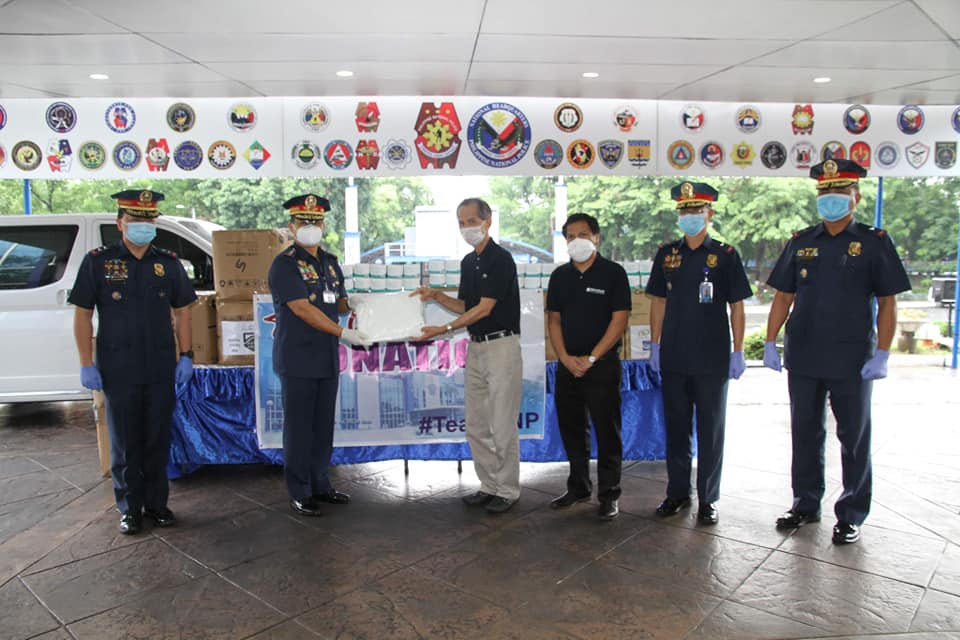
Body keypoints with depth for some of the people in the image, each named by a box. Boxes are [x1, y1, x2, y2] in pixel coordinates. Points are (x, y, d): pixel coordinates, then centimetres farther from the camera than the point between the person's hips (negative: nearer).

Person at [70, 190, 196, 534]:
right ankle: (130, 507, 23)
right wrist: (87, 364, -5)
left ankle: (156, 502, 24)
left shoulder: (169, 263, 6)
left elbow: (182, 311, 10)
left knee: (158, 440, 10)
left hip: (161, 369, 2)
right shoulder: (98, 261, 0)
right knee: (124, 442, 8)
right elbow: (82, 315, 0)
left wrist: (185, 356, 2)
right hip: (118, 370, -2)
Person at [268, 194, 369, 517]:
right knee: (299, 427, 3)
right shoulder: (284, 264, -9)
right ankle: (299, 493, 15)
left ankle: (320, 484, 28)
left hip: (328, 358, 7)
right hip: (298, 360, -7)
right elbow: (302, 309, -18)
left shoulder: (330, 262, 13)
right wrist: (342, 333, -22)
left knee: (323, 426, 14)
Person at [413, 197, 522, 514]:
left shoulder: (501, 259, -14)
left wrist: (444, 329, -19)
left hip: (502, 346, -9)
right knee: (476, 425, 11)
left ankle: (508, 490, 13)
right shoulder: (467, 262, 13)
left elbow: (484, 309, -18)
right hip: (476, 347, 9)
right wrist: (436, 295, 2)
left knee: (503, 425, -1)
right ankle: (489, 485, 23)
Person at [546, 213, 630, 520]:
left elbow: (619, 319, -9)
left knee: (607, 431, 0)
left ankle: (609, 495, 12)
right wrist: (566, 358, -5)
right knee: (572, 429, 12)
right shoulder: (560, 275, 10)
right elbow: (554, 320, 10)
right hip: (567, 365, 5)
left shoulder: (613, 273, -4)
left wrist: (590, 358, -13)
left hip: (602, 365, -5)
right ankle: (578, 487, 27)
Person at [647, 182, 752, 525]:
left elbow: (737, 307, -1)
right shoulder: (666, 254, 6)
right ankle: (677, 492, 25)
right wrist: (655, 345, 5)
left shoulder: (725, 255, -2)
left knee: (711, 429, 7)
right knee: (676, 427, 12)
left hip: (712, 358, -3)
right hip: (673, 357, 3)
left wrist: (738, 352, -6)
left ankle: (708, 498, 19)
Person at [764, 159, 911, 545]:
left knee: (854, 437, 8)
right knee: (805, 433, 12)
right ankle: (806, 504, 27)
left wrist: (882, 355, -10)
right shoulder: (800, 243, 7)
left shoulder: (874, 243, -1)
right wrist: (770, 343, 2)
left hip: (853, 360, -3)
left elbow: (887, 303, -3)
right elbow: (783, 297, 8)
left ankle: (851, 515, 22)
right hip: (803, 357, 3)